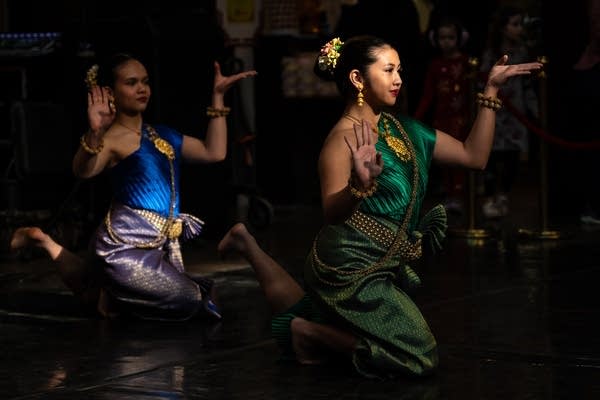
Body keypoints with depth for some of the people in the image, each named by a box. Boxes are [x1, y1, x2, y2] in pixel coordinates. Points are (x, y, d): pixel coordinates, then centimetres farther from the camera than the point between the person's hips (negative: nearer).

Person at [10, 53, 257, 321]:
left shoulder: (163, 135, 10)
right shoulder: (112, 138, -15)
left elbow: (214, 153, 10)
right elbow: (84, 171, -34)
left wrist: (218, 97, 9)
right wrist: (94, 133, -53)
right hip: (124, 244, -8)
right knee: (189, 300, -14)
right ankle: (113, 298, 2)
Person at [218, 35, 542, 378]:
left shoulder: (402, 128, 4)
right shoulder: (345, 137, -19)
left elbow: (474, 156, 4)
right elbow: (332, 213, -28)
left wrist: (491, 90, 1)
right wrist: (360, 183, -48)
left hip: (381, 267, 9)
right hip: (352, 268, -9)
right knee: (421, 359, -15)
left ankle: (249, 244, 30)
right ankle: (310, 335, -6)